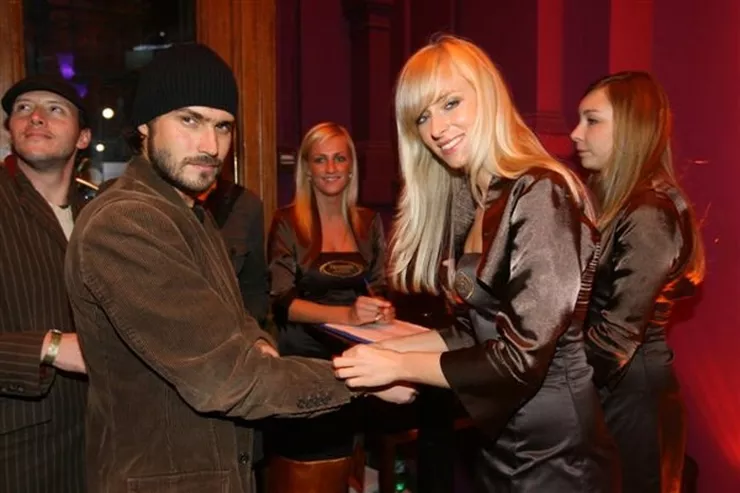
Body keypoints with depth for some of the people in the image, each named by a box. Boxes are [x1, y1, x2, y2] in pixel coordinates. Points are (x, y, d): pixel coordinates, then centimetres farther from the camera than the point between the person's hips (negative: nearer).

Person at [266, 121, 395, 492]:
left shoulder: (369, 222, 5)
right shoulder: (288, 222, -7)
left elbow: (380, 286, 10)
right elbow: (282, 301, -14)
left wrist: (383, 308, -14)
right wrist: (346, 314, -29)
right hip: (303, 361, -3)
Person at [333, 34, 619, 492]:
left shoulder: (540, 194, -21)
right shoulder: (474, 198, 6)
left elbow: (522, 360, -24)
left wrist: (399, 366, -17)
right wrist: (388, 344, 1)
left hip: (554, 456, -8)